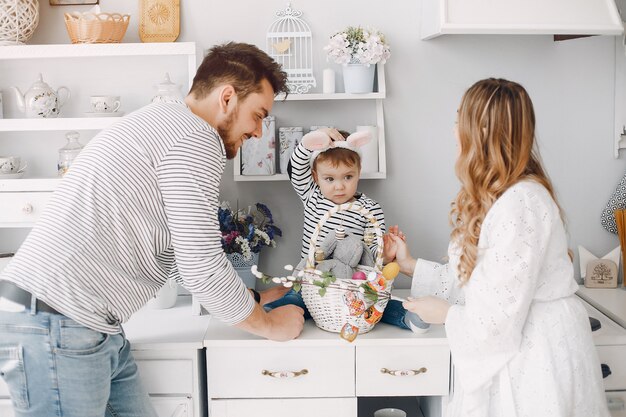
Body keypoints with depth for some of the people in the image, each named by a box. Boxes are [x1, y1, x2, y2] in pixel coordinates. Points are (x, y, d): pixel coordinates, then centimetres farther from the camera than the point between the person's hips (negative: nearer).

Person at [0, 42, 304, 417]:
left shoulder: (164, 124, 21)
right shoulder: (196, 138, -13)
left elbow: (187, 256, 26)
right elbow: (202, 270, -16)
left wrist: (253, 298, 26)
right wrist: (270, 324, 0)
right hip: (54, 326, -10)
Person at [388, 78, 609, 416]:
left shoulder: (519, 204, -24)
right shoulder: (494, 198, 8)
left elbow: (500, 318, -23)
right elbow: (473, 280, 10)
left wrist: (446, 313, -7)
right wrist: (410, 265, 14)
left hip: (536, 359, -9)